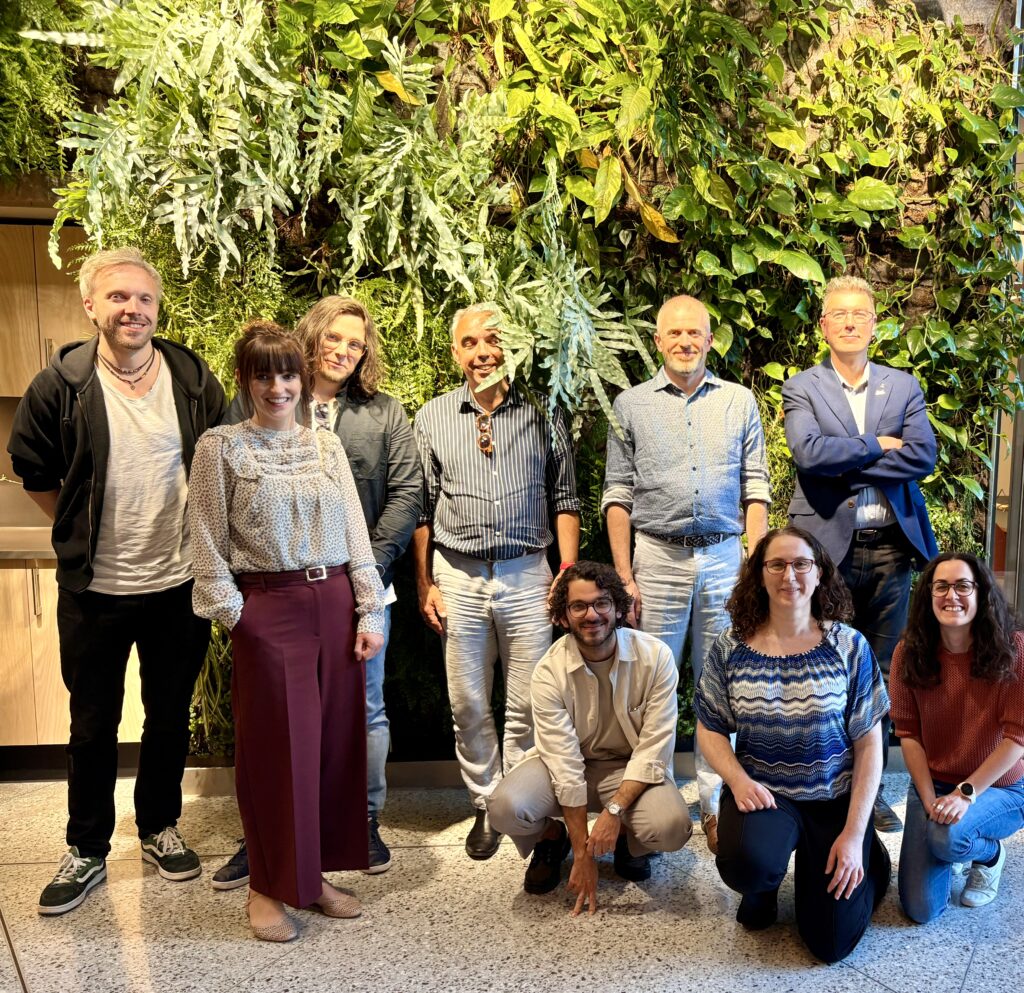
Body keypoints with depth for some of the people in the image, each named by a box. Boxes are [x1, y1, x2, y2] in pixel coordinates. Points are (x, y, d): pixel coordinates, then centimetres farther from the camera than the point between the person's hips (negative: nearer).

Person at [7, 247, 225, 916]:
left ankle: (161, 827, 35)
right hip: (94, 588, -1)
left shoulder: (194, 378, -2)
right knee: (93, 725, 12)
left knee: (171, 715, 15)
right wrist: (83, 528, 5)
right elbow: (32, 469, 7)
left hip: (180, 584, 1)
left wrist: (204, 535, 6)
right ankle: (87, 853, 29)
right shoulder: (62, 385, -6)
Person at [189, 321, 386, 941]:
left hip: (335, 603, 4)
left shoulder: (327, 445, 9)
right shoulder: (221, 447, -1)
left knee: (336, 740, 9)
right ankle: (269, 885, 21)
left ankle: (316, 873, 26)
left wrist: (370, 611, 3)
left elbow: (356, 534, 8)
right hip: (269, 609, -4)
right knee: (278, 746, 3)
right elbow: (209, 545, -2)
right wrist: (232, 612, -8)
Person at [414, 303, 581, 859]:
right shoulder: (433, 417, 6)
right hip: (458, 577, 1)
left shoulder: (541, 412, 3)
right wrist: (424, 583, 4)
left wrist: (569, 572, -3)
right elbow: (423, 507, 8)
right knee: (468, 704, 9)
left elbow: (564, 498, 5)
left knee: (529, 705, 5)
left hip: (526, 573, -1)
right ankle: (486, 806, 25)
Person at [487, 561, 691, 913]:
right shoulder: (549, 672, -17)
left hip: (632, 768, 0)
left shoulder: (655, 656, -17)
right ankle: (551, 838, 10)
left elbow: (655, 748, -17)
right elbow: (565, 764, -20)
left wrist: (615, 809, -29)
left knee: (672, 827, -30)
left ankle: (629, 843, 9)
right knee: (505, 807, -28)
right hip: (569, 765, 0)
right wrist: (582, 855, -20)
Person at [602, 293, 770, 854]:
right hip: (658, 558, -1)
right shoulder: (631, 405, 5)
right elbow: (618, 496, 3)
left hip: (723, 558, 1)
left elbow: (756, 490, 7)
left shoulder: (739, 402, 8)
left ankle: (714, 803, 19)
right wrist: (623, 575, -4)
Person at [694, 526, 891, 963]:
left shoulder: (848, 645, -7)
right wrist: (738, 780, -17)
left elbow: (869, 744, -4)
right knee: (746, 864, -33)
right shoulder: (730, 647, -5)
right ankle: (764, 885, 7)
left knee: (832, 943, -2)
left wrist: (854, 833, -9)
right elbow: (710, 728, 2)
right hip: (761, 791, 0)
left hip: (835, 799, 0)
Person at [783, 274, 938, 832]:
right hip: (827, 546, -3)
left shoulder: (904, 387, 10)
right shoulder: (802, 388, 3)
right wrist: (877, 445, -8)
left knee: (881, 673, 10)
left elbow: (923, 456, -6)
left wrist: (846, 466, -11)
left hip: (890, 547, 3)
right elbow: (808, 452, -15)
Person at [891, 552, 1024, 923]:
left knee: (947, 837, -33)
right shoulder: (909, 653, -10)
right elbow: (908, 733, -7)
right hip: (932, 784, 2)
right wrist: (930, 799, -16)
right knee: (921, 909, -6)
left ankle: (990, 853, 5)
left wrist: (966, 793, -22)